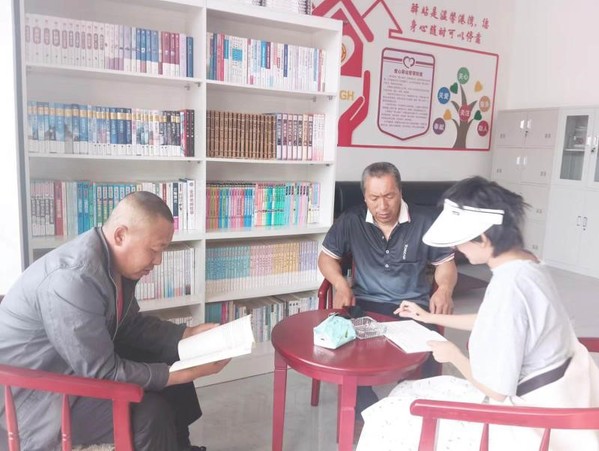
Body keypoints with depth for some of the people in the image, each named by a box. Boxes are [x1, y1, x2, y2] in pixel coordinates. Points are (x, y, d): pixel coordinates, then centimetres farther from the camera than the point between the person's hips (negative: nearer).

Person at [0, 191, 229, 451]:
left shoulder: (116, 261, -6)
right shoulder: (73, 278, -33)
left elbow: (131, 325, 8)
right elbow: (103, 373, -28)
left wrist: (191, 334, -1)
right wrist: (187, 372, -25)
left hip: (83, 363, 9)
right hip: (33, 391, -9)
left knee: (170, 358, 7)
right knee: (151, 412, -22)